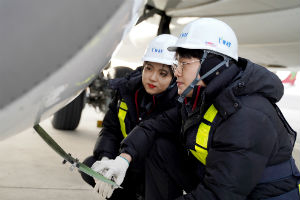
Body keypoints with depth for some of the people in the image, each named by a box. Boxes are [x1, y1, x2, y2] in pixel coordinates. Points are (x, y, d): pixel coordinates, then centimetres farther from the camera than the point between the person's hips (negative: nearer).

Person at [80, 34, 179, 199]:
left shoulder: (179, 102, -23)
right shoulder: (127, 88, -5)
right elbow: (110, 129, -4)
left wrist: (124, 159, -54)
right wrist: (105, 159, -22)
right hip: (126, 160, 6)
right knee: (89, 167, -15)